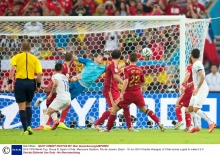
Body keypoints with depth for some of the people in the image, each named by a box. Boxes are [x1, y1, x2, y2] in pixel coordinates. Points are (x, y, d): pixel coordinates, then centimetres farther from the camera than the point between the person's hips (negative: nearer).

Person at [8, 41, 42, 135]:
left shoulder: (16, 57, 4)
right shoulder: (35, 59, 9)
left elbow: (12, 69, -12)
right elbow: (39, 73, 0)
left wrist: (10, 82, -11)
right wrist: (38, 85, 10)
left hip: (20, 82, -2)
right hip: (31, 83, 2)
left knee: (22, 107, 2)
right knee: (28, 105, 22)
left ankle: (25, 130, -2)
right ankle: (29, 126, 9)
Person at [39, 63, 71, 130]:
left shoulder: (55, 76, 1)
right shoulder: (65, 77, 23)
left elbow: (56, 83, -20)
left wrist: (51, 94, -13)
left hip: (61, 97, -7)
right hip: (68, 99, 7)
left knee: (48, 112, -7)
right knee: (53, 111, 22)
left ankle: (42, 125, -22)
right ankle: (55, 120, -5)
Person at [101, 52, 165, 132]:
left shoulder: (127, 69, -12)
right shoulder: (139, 70, 2)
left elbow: (126, 81, -25)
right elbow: (142, 82, 13)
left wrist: (121, 94, -26)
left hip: (128, 94, -4)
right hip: (138, 93, 4)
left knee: (114, 108, 6)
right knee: (144, 109, 17)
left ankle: (108, 128, 6)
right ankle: (159, 123, 4)